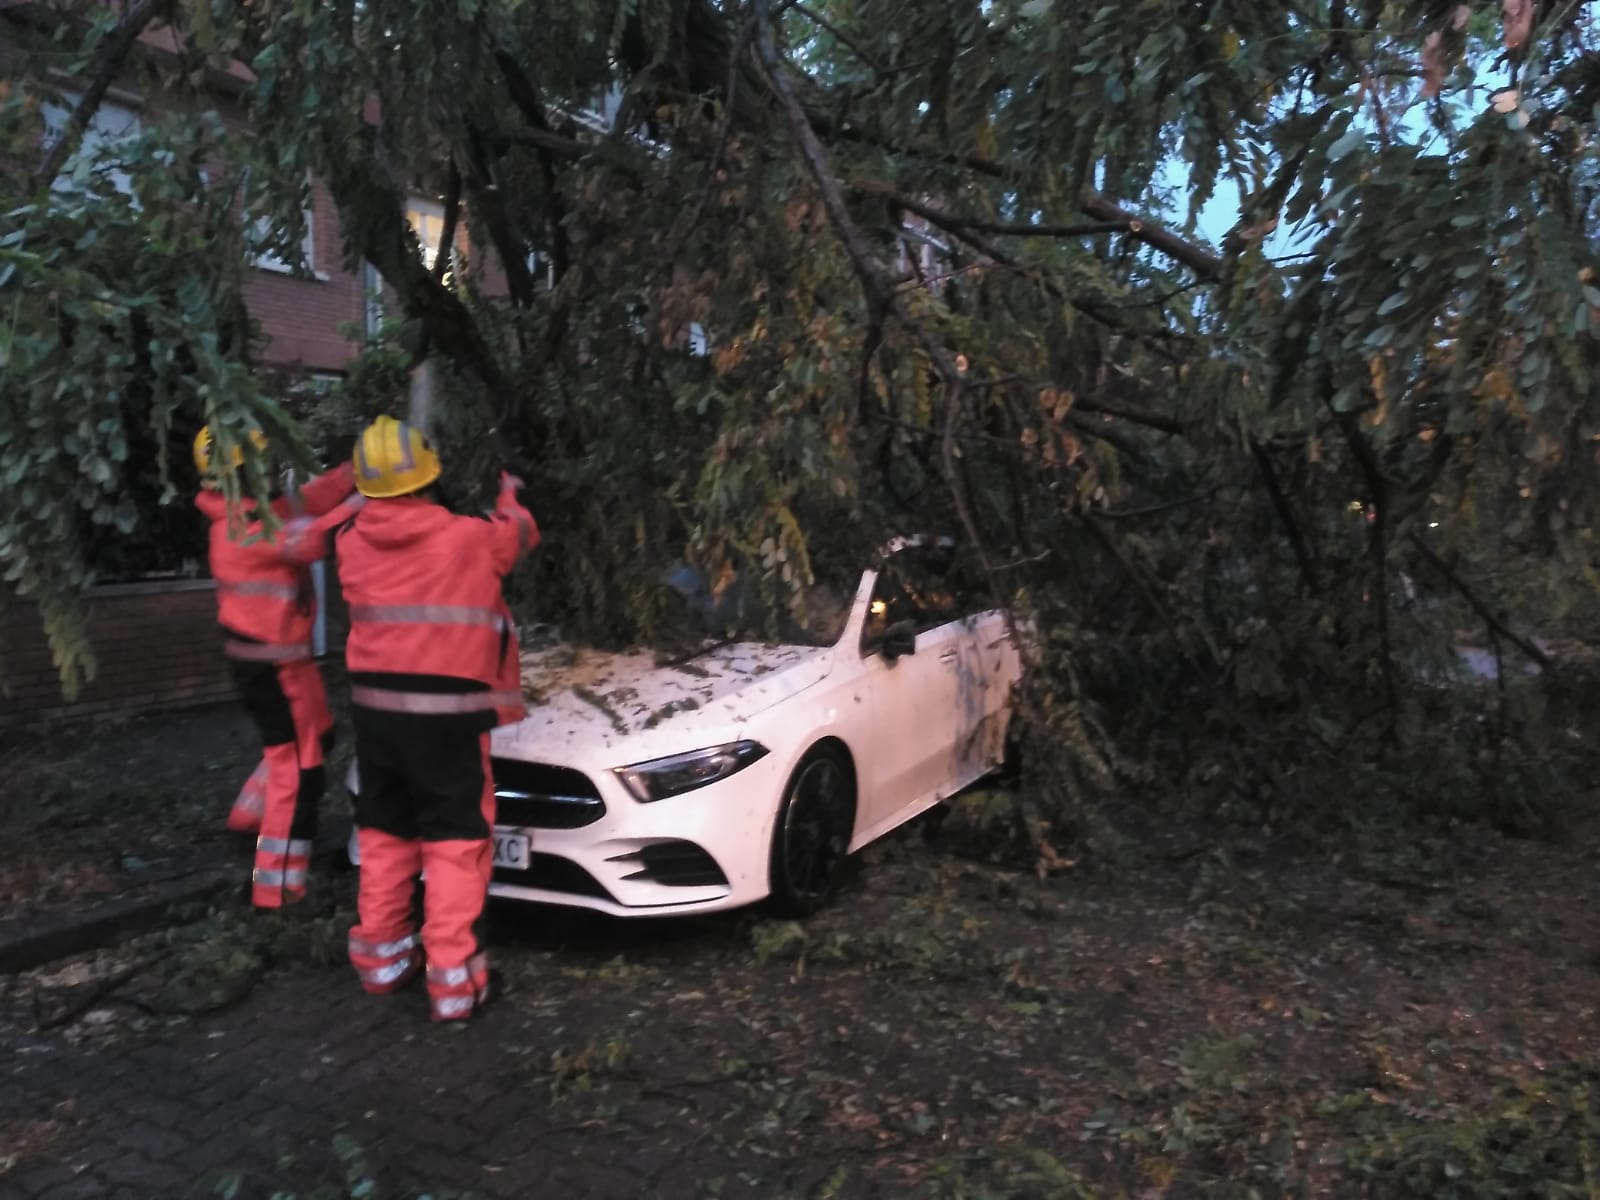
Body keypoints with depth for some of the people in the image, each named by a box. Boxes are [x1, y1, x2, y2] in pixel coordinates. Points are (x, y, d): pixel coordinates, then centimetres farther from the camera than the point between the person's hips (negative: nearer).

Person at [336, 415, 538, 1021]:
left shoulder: (353, 541, 0)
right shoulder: (469, 537, -9)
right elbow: (520, 533, 12)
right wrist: (508, 495, 31)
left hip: (375, 709, 5)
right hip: (445, 714, -5)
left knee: (384, 830, 19)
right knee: (455, 839, 1)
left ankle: (382, 954, 29)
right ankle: (452, 976, 0)